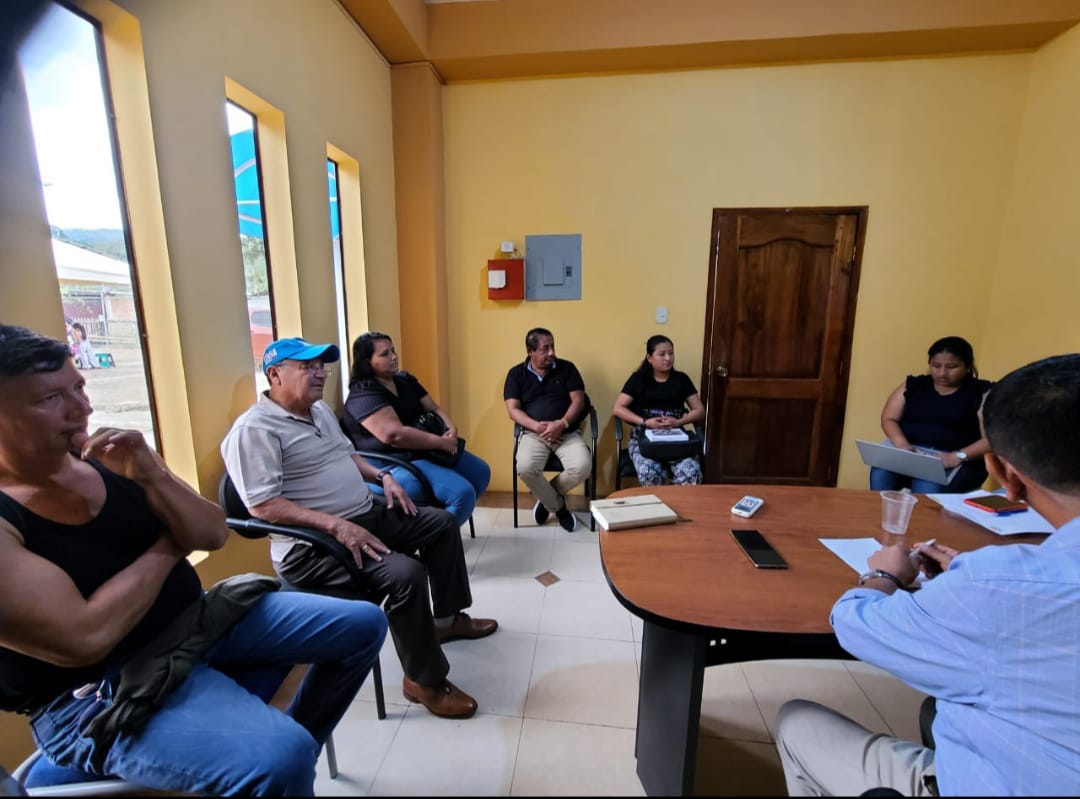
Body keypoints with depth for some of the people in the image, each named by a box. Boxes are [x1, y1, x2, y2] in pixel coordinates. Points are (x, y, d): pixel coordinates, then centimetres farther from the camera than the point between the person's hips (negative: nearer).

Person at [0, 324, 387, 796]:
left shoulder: (108, 458, 1)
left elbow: (214, 535, 1)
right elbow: (86, 637, -25)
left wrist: (152, 475, -15)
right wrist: (169, 546, -10)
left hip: (197, 619, 7)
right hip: (98, 694, -6)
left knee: (363, 625, 5)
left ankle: (294, 755, 23)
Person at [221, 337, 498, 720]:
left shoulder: (320, 410, 12)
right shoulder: (254, 429, -17)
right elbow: (263, 504, -24)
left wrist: (382, 476, 7)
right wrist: (335, 525, -31)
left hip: (369, 513, 10)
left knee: (442, 523, 12)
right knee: (404, 574, -30)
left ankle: (448, 617, 28)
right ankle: (424, 680, -5)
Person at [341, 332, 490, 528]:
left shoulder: (405, 380, 12)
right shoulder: (363, 395, -16)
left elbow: (433, 408, 13)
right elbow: (394, 434, -29)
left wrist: (452, 429, -9)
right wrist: (442, 442, -24)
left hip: (424, 451, 10)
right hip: (391, 465, -10)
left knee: (481, 472, 17)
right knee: (463, 493, -24)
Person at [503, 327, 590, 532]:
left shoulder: (567, 368, 7)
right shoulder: (516, 373, 5)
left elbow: (578, 401, 0)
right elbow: (513, 410, -1)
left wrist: (561, 424, -17)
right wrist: (537, 426, -18)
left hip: (568, 433, 1)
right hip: (533, 434, 0)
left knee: (581, 468, -27)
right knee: (525, 469, -30)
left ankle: (546, 497, 5)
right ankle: (559, 507, 0)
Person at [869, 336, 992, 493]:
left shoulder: (982, 392, 5)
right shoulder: (913, 385, 12)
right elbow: (889, 419, 7)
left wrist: (958, 456, -21)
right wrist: (902, 444, -14)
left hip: (960, 463, -2)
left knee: (928, 488, -34)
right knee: (880, 474, -31)